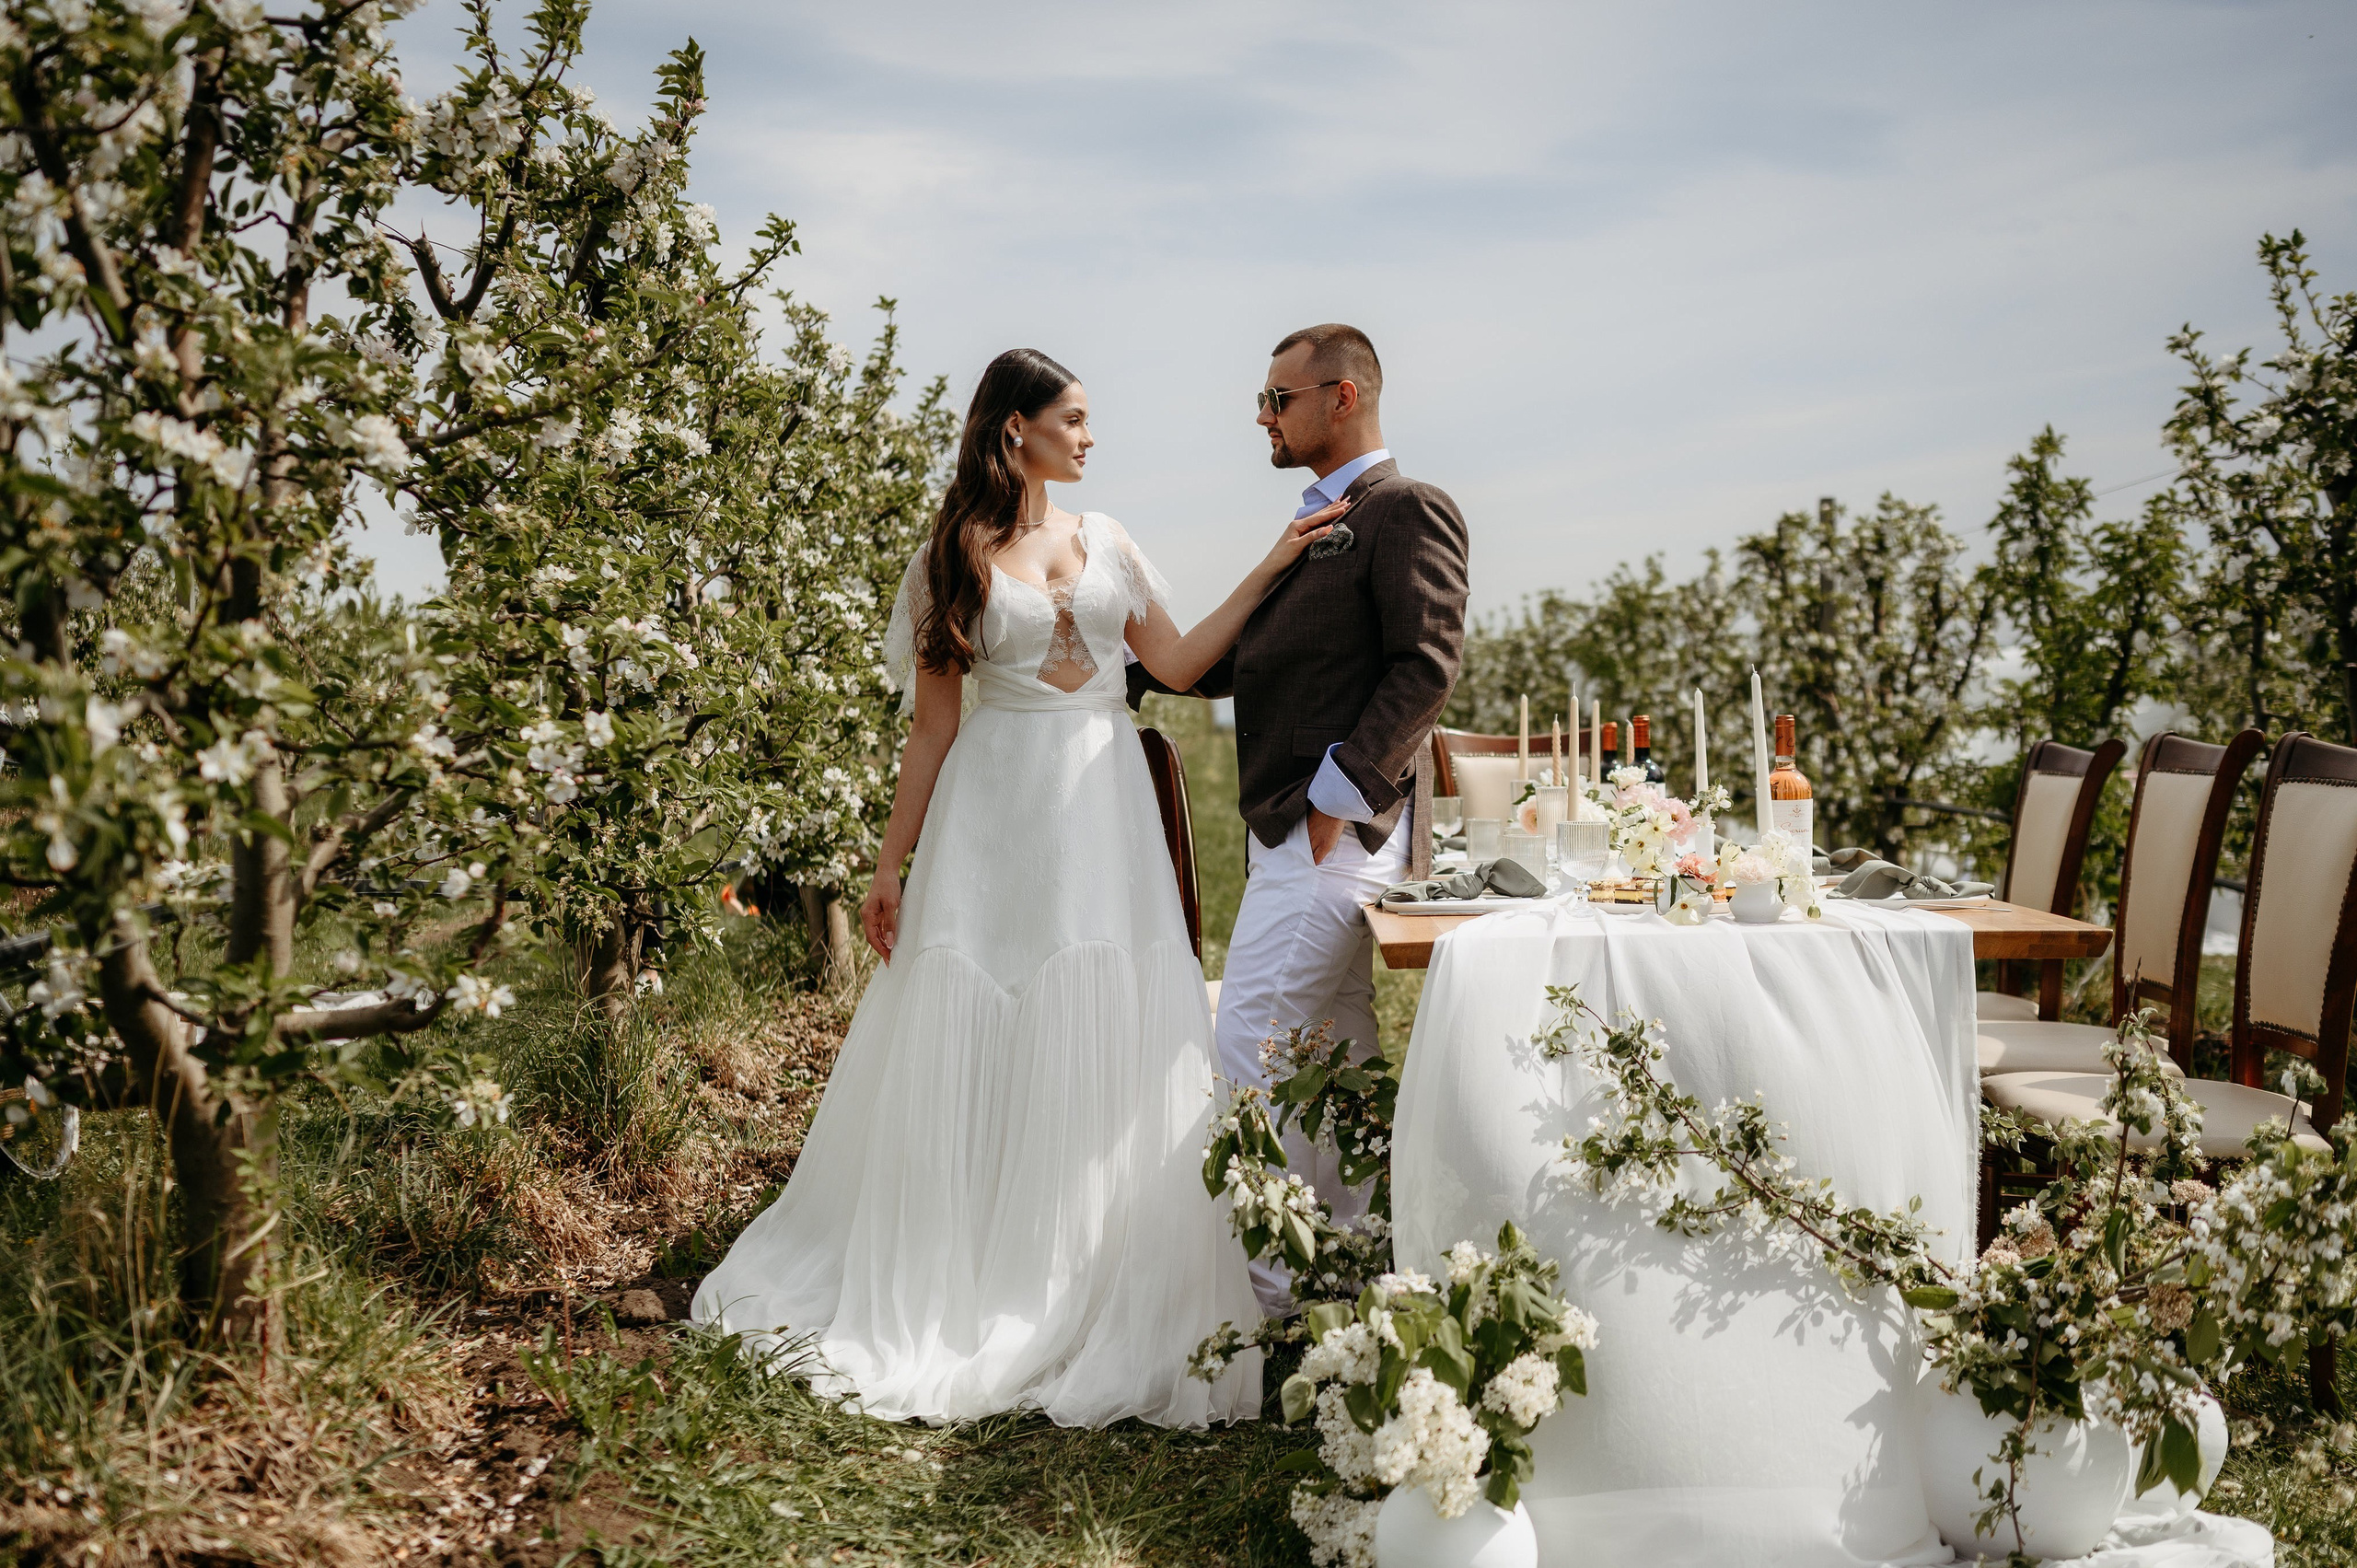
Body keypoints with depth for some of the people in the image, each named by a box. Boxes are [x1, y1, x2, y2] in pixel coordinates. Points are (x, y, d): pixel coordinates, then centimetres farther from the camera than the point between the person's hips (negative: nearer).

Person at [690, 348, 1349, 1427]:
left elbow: (1177, 666, 7)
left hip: (1102, 816, 3)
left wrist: (1269, 569, 3)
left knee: (1101, 1054, 1)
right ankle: (955, 1303, 16)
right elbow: (933, 726, 2)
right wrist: (890, 868, 1)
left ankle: (1096, 1302, 13)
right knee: (972, 1051, 1)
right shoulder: (956, 558, 2)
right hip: (995, 819, -3)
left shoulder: (1103, 541, 12)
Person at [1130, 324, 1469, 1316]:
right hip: (1294, 826, 9)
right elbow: (1240, 660, 24)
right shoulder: (1320, 521, 22)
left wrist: (1342, 789, -20)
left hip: (1337, 828, -9)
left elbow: (1428, 663, -17)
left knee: (1253, 1043, -10)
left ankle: (1276, 1277, -2)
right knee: (1340, 1056, 12)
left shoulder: (1407, 510, -7)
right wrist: (1130, 674, 18)